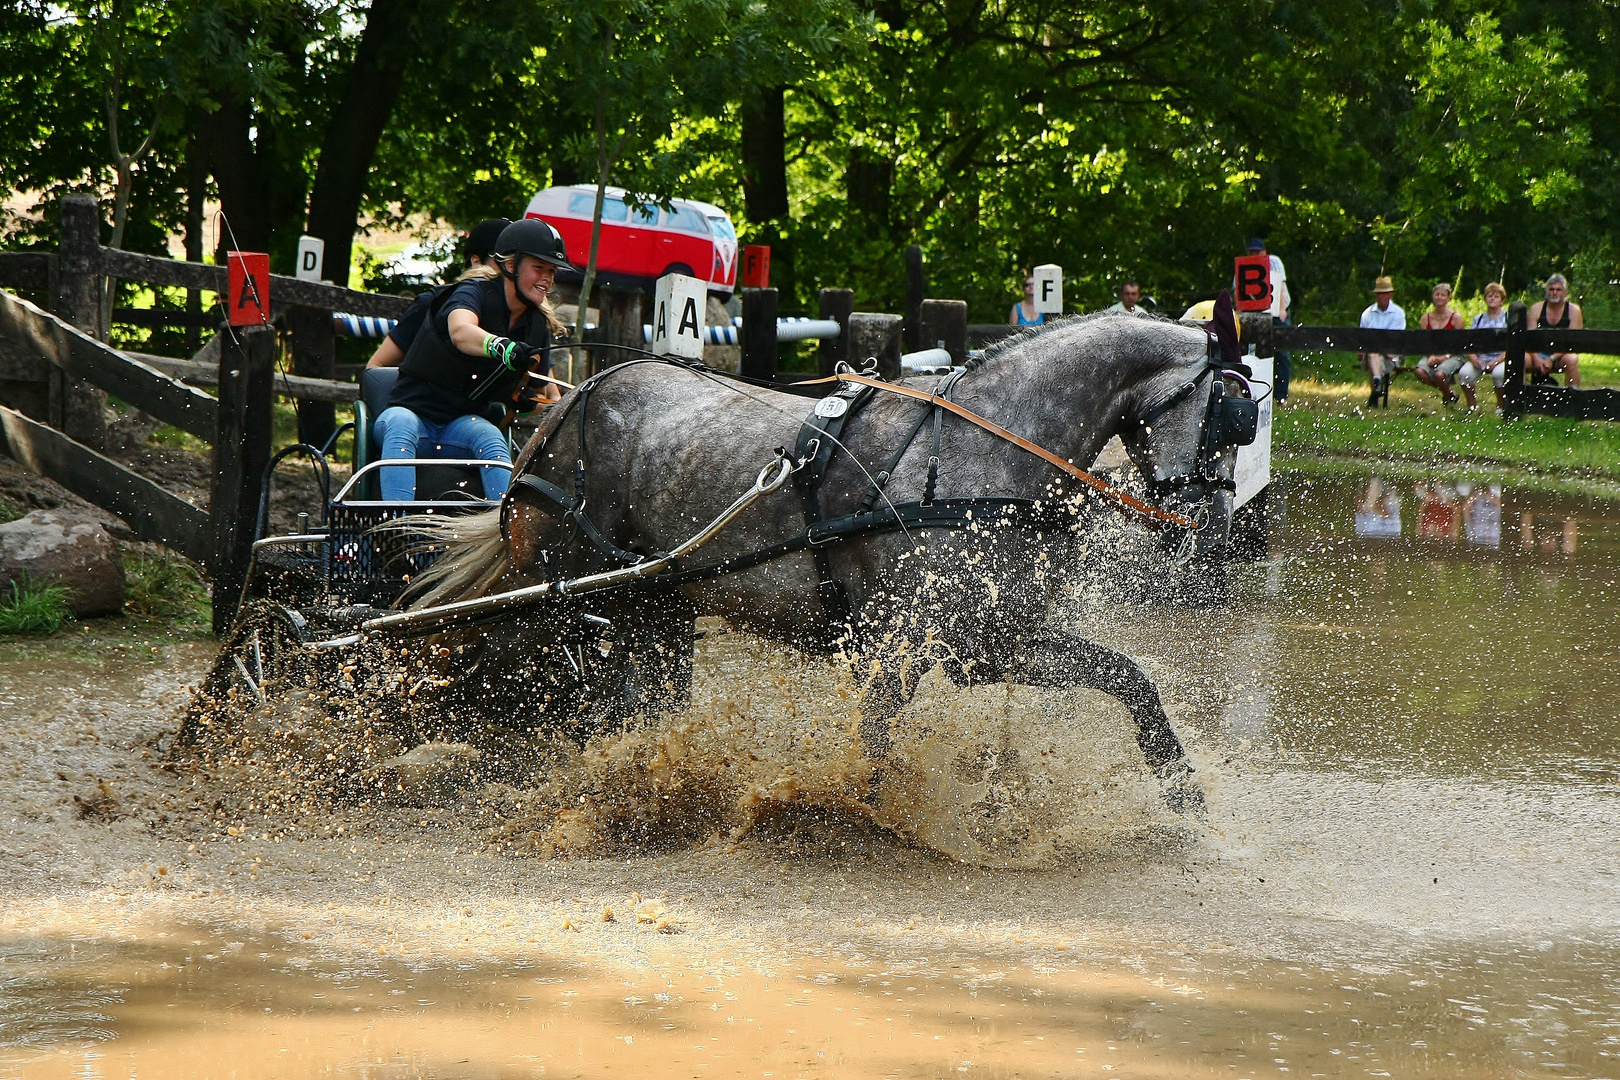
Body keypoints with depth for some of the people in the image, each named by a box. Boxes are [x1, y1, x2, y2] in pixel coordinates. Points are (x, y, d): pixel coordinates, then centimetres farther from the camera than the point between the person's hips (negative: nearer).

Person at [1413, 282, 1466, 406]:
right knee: (1420, 372, -29)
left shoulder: (1456, 317, 0)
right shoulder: (1426, 318, 10)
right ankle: (1448, 392, -2)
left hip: (1452, 356, -3)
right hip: (1432, 355, 4)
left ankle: (1448, 398, 0)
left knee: (1439, 374, -35)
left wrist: (1444, 357, -17)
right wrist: (1430, 356, -14)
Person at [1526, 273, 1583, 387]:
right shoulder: (1536, 308, 5)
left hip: (1561, 356, -1)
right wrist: (1536, 358, -22)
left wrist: (1552, 359, -21)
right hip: (1540, 355, 1)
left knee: (1571, 360, -36)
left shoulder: (1573, 310, -1)